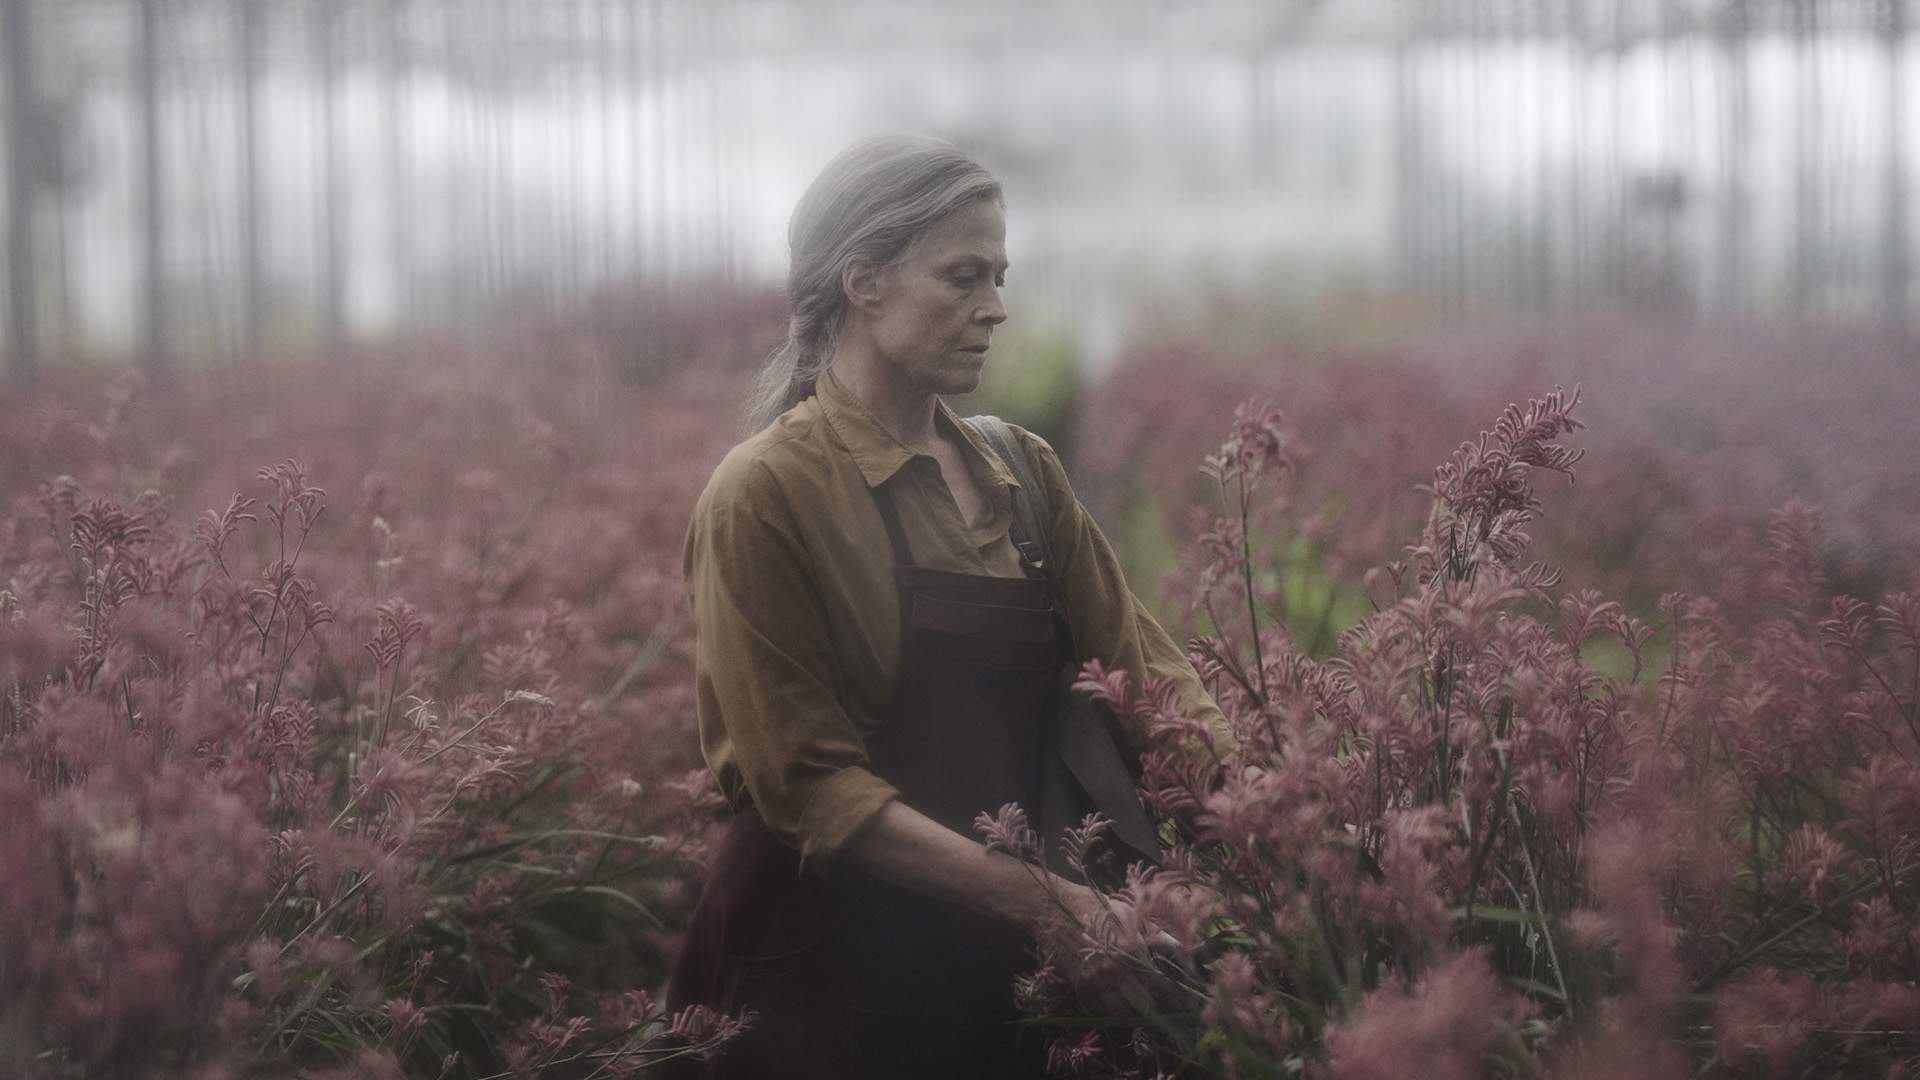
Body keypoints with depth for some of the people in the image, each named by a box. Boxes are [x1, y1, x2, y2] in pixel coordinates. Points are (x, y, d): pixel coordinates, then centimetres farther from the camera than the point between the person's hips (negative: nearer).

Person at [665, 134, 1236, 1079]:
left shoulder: (1020, 471, 8)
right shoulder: (768, 493, -12)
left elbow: (1135, 655, 2)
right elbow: (806, 781, -16)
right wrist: (1037, 895, -23)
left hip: (990, 969, 6)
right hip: (831, 975, -6)